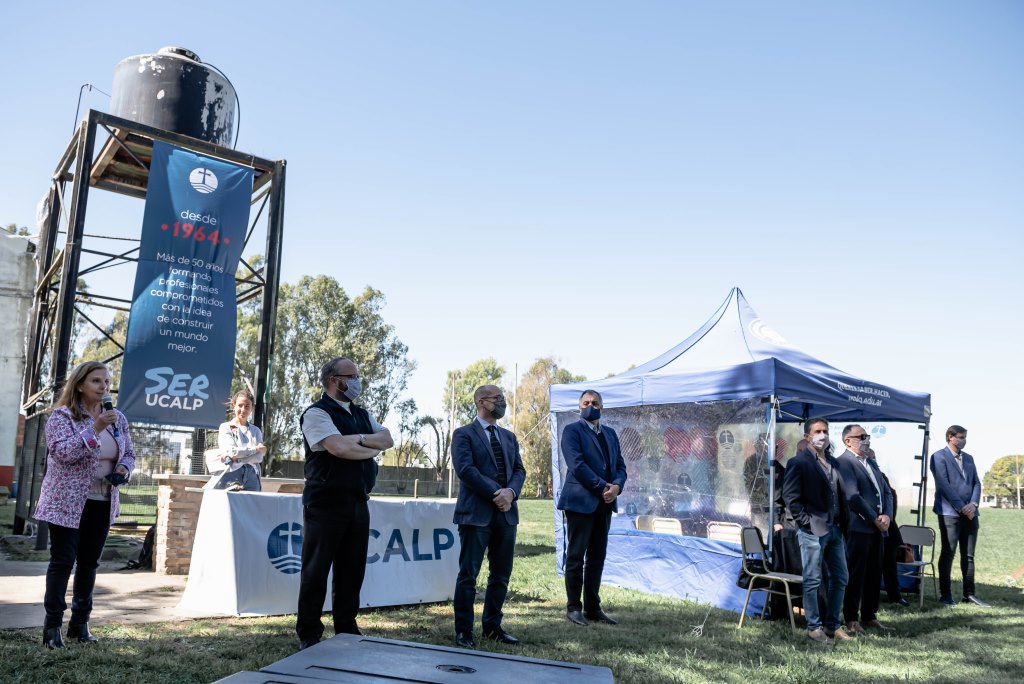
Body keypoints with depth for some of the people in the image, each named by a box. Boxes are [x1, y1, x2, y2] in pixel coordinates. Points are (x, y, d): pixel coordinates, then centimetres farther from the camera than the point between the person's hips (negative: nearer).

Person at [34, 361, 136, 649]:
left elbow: (129, 453, 16)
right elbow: (62, 451, -23)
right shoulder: (62, 415, -9)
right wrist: (95, 429, -29)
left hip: (103, 503, 5)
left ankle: (80, 622, 21)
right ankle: (52, 625, 6)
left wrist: (123, 469, -5)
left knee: (89, 563, 11)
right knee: (62, 561, -3)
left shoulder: (117, 418, 8)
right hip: (67, 503, -5)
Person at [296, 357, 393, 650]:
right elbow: (338, 448, -21)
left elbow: (387, 439, 4)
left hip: (358, 503, 7)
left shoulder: (363, 415, 16)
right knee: (316, 571, 2)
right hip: (325, 504, -7)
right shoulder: (317, 413, -8)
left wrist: (358, 438, -13)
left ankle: (346, 631, 22)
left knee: (351, 570, 12)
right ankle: (309, 635, 12)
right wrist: (372, 449, -5)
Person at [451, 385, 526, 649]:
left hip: (506, 513, 6)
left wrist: (511, 492, -10)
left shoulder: (509, 436, 19)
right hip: (476, 513, -6)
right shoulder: (464, 434, -1)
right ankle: (463, 631, 9)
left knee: (501, 575, 11)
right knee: (468, 574, -1)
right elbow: (465, 469, -13)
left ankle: (492, 626, 24)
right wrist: (496, 493, -16)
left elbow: (519, 470, 11)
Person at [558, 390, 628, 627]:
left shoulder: (610, 434, 17)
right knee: (576, 556, 1)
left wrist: (617, 486, -8)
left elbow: (620, 465, 12)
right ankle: (573, 607, 9)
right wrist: (602, 487, -15)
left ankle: (593, 607, 17)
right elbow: (577, 464, -14)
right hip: (580, 501, -6)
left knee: (597, 557, 9)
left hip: (604, 503, 6)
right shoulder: (572, 430, -3)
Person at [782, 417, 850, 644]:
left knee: (840, 578, 12)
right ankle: (814, 627, 12)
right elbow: (790, 497, -11)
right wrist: (806, 522, -13)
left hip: (834, 529, 7)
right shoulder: (798, 462, -7)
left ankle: (832, 624, 25)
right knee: (812, 580, 1)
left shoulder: (833, 462, 14)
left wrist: (843, 523, 8)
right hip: (812, 530, -7)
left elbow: (841, 494, 16)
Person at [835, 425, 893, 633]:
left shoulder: (871, 463, 20)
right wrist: (874, 519, -13)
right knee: (855, 574, -2)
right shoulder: (843, 462, -8)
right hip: (859, 527, -8)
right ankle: (851, 619, 5)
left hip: (877, 528, 8)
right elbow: (853, 496, -16)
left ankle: (869, 616, 21)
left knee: (874, 574, 12)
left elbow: (886, 492, 17)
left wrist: (887, 515, -1)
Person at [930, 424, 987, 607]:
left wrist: (973, 504, -5)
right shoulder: (939, 457, -4)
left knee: (968, 556, 8)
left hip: (970, 512, 6)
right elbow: (944, 485, -12)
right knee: (948, 554, -3)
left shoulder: (968, 458, 18)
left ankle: (969, 594, 14)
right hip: (950, 513, -6)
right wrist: (961, 507, -14)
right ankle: (946, 594, 3)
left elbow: (976, 483, 12)